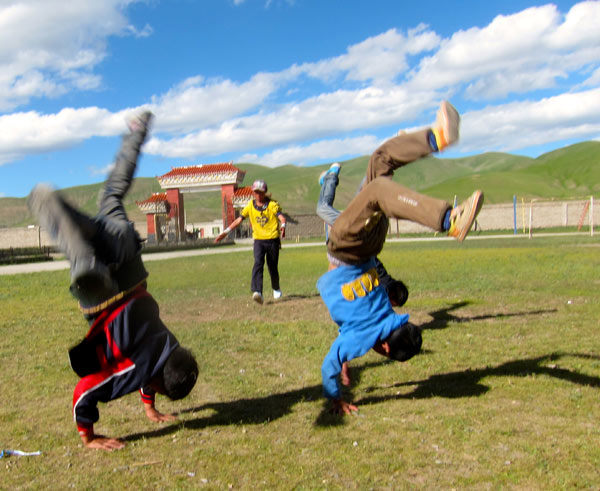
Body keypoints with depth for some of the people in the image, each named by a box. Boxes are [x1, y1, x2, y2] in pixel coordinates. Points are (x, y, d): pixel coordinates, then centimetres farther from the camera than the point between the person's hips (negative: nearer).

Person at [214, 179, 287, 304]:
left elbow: (281, 216, -21)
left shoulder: (273, 204, -6)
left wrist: (283, 226, -44)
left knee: (272, 267, 7)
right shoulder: (250, 206, 4)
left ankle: (276, 289, 35)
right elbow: (239, 220, 7)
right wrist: (226, 232, 1)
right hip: (258, 240, 2)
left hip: (273, 239, -2)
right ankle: (257, 292, -30)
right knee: (258, 263, -19)